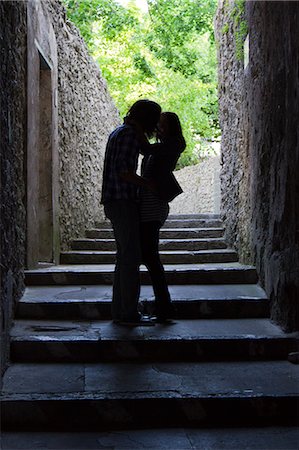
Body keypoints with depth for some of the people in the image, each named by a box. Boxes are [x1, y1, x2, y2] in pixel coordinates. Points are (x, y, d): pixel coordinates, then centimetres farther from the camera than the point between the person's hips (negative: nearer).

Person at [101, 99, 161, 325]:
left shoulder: (118, 132, 19)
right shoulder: (130, 134, -12)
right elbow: (123, 171, -21)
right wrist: (151, 184, -15)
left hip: (114, 203, 10)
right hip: (123, 202, -10)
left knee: (125, 256, 12)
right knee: (131, 257, -7)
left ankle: (120, 310, 16)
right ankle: (128, 312, -4)